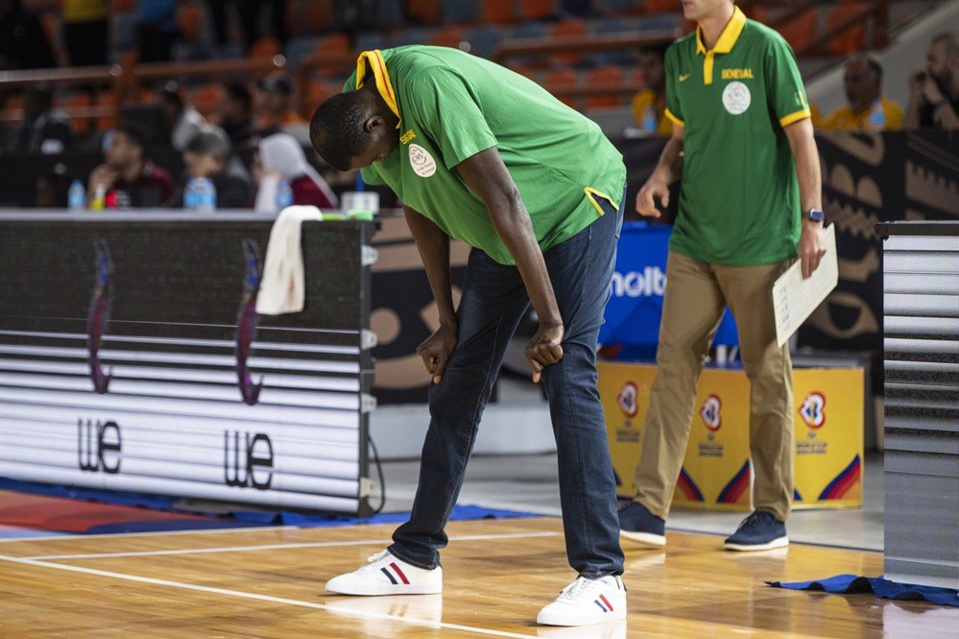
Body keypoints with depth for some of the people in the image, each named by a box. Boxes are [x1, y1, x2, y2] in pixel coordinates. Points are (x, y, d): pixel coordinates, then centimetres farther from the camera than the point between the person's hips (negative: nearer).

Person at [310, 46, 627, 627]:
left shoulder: (427, 84, -33)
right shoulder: (365, 122, -6)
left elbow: (505, 202, -33)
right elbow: (421, 214, 7)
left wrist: (550, 321, -30)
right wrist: (448, 323, 6)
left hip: (577, 202, -8)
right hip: (498, 236, 8)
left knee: (567, 378, -19)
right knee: (458, 381, 7)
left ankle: (601, 576, -20)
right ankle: (417, 558, 16)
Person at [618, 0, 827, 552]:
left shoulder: (766, 47, -7)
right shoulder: (679, 57, 10)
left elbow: (801, 134, -7)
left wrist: (813, 219, -12)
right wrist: (663, 175, 3)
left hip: (761, 243, -5)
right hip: (693, 242, 5)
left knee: (767, 372, 2)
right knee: (674, 364, 0)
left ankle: (773, 513, 10)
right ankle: (651, 506, 0)